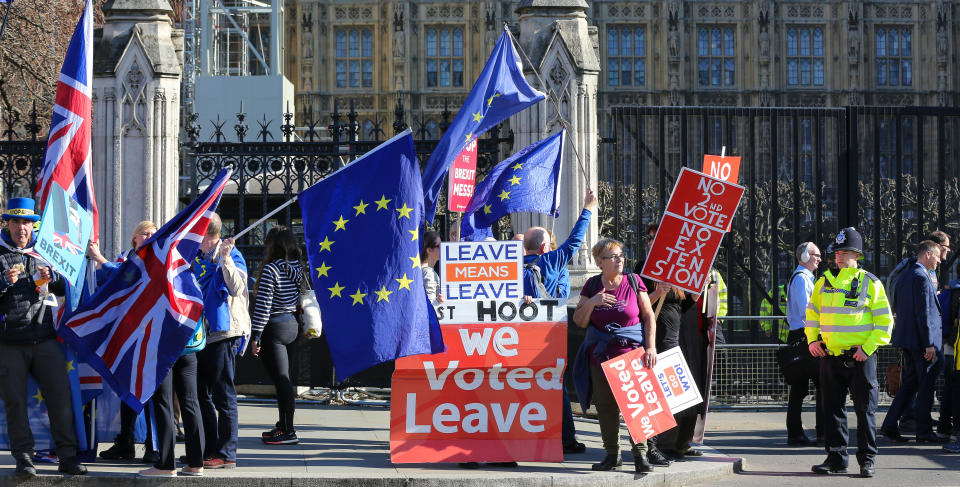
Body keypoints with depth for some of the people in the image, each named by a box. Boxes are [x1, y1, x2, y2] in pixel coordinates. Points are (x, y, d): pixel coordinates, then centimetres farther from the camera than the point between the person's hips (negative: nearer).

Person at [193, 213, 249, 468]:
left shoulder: (231, 255, -7)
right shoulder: (198, 258, 16)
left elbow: (237, 288, -23)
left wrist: (225, 258, -30)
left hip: (223, 334, -9)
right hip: (201, 334, 9)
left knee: (223, 395, -6)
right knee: (201, 394, 12)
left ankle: (226, 453, -3)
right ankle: (208, 449, 20)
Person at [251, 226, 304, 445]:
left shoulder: (271, 269, -15)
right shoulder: (298, 267, 7)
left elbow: (263, 305, -16)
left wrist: (256, 336, -12)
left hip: (274, 328, -8)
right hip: (292, 324, 8)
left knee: (281, 379, -5)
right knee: (284, 377, 16)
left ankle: (288, 432, -4)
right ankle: (283, 425, 24)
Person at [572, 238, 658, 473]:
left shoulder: (633, 282, 2)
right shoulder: (592, 286, 6)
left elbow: (649, 316, 3)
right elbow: (579, 321, 7)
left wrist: (650, 347, -6)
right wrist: (592, 302, -10)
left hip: (632, 352, -2)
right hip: (601, 355, 2)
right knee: (605, 405, 5)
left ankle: (640, 453, -1)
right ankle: (612, 454, 15)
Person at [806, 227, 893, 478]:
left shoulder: (870, 283, -2)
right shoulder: (824, 281, 9)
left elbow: (884, 320, -3)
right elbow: (811, 312, 19)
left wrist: (869, 347, -11)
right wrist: (812, 339, 6)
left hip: (860, 357, -4)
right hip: (830, 355, 4)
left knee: (865, 409, 1)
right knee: (832, 409, 8)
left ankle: (867, 459, 10)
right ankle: (836, 458, 16)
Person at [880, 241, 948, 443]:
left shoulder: (904, 276, 12)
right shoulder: (922, 277, -17)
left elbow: (896, 306, 19)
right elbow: (923, 313, -20)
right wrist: (929, 344, -19)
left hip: (906, 340, 9)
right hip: (921, 341, -9)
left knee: (909, 383, 13)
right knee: (926, 385, 0)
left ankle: (890, 425, 9)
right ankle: (924, 431, 7)